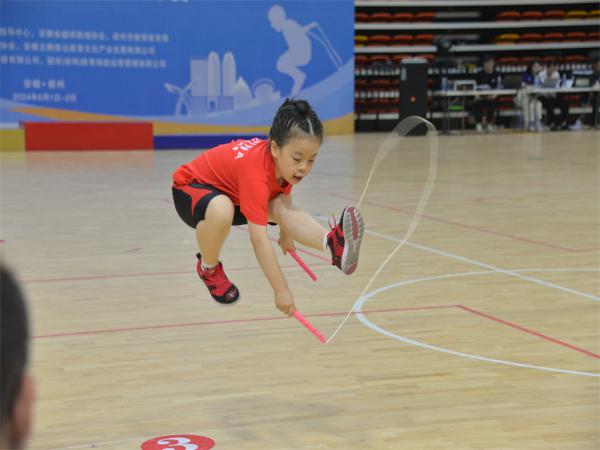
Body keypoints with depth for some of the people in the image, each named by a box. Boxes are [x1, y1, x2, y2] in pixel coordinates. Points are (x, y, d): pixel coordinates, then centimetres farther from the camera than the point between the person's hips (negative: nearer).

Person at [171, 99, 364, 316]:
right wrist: (281, 291, -44)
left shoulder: (285, 160, -15)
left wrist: (286, 233, 20)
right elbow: (259, 240, -45)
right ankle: (208, 267, -14)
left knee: (281, 207, -24)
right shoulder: (256, 175, -41)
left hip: (233, 192, 7)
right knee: (221, 210, -42)